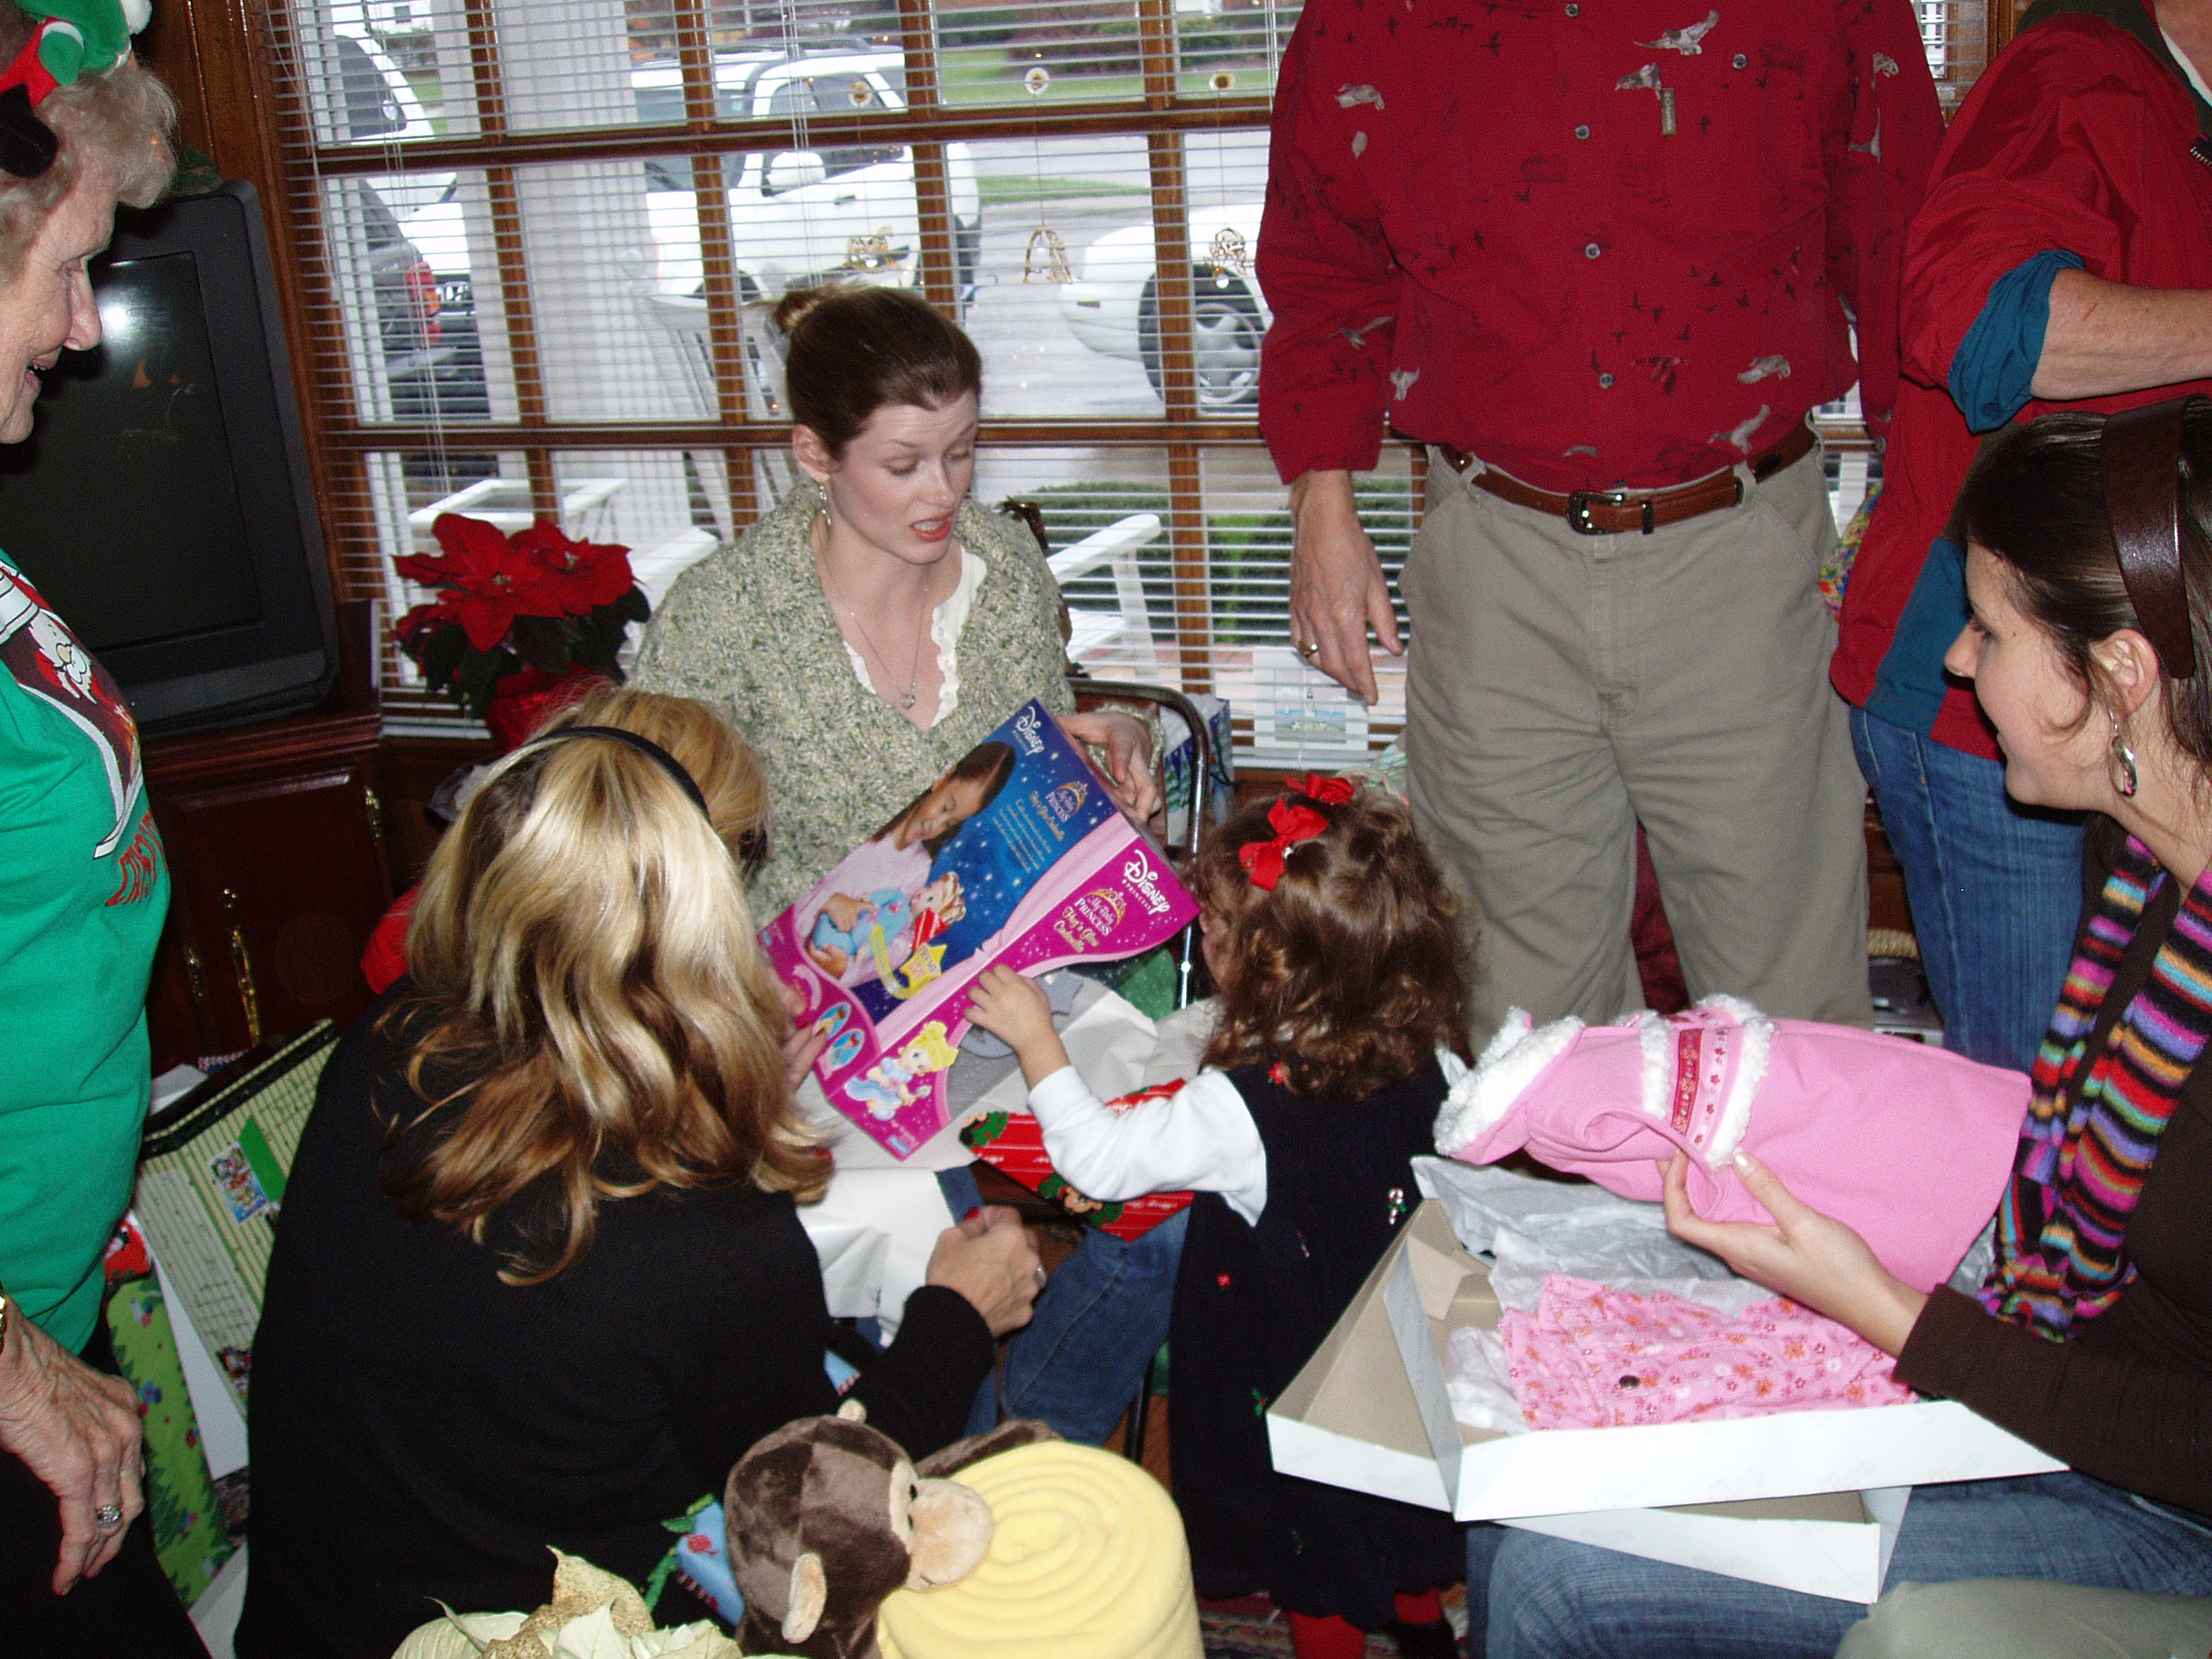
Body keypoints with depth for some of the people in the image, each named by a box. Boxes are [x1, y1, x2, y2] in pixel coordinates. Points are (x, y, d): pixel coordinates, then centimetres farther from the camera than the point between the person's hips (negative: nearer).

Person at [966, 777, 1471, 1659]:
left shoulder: (1242, 1111, -35)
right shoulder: (1421, 1056, -18)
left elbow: (1101, 1157, -25)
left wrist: (1035, 1037, -15)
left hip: (1292, 1371, -6)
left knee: (1314, 1568, 19)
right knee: (1399, 1507, 31)